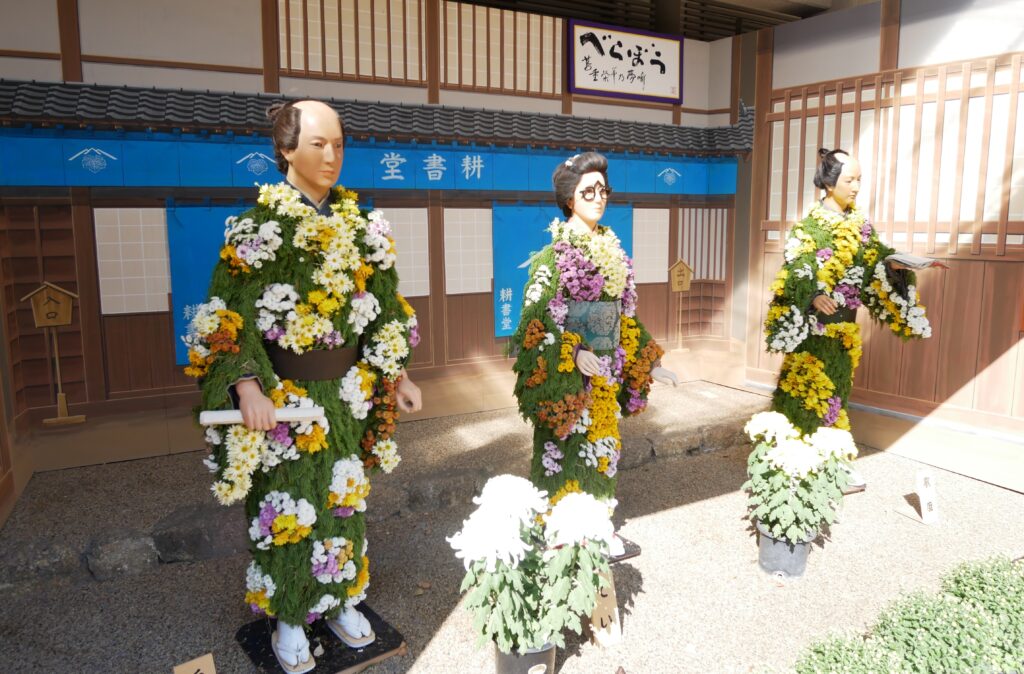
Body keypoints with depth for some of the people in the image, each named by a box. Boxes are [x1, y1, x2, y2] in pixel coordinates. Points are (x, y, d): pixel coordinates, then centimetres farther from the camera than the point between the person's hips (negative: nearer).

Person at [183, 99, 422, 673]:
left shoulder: (361, 225, 3)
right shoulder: (258, 227, -10)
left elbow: (384, 308, 9)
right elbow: (230, 319, -12)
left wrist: (397, 375, 6)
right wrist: (248, 388, -24)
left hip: (348, 391, 4)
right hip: (282, 395, -4)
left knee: (345, 496, 16)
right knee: (289, 505, 9)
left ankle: (341, 601, 37)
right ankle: (289, 619, 31)